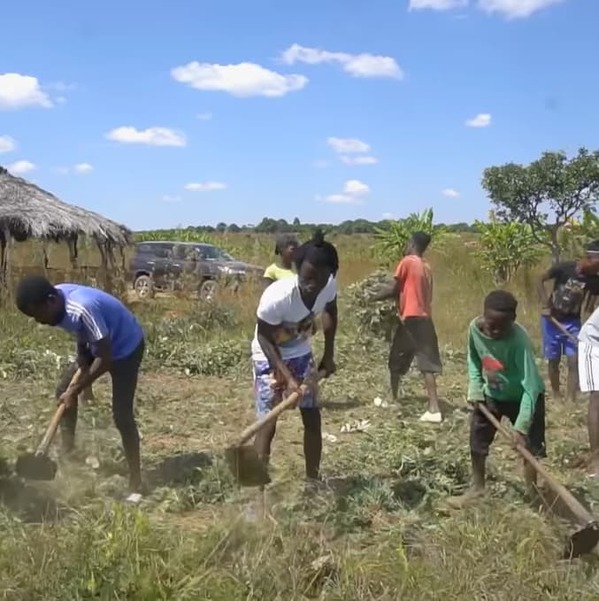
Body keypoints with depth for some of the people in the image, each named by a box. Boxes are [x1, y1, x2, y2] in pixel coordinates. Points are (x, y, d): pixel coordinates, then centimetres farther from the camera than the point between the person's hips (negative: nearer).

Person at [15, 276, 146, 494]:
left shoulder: (83, 309, -38)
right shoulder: (57, 302, -13)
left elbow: (105, 359, -31)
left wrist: (76, 389, -23)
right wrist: (82, 366, -3)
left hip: (126, 347, -8)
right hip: (98, 345, 8)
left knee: (122, 416, -10)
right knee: (63, 390, 6)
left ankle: (135, 482, 0)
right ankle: (68, 455, 19)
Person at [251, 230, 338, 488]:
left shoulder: (330, 287, -23)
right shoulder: (277, 297, -38)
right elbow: (264, 338, -23)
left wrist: (329, 355, 5)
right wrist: (288, 378, -29)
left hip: (301, 354, 5)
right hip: (269, 358, -5)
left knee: (312, 417, 8)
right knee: (268, 424, -9)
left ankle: (313, 480, 23)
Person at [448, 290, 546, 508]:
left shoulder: (519, 340, -36)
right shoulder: (475, 328, -21)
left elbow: (530, 386, -36)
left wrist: (521, 425, -39)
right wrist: (475, 388, -9)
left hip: (523, 397, -4)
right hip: (491, 394, 5)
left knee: (529, 445, -2)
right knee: (476, 440, 10)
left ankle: (532, 492, 17)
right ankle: (477, 487, 29)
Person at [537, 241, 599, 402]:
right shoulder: (564, 268, -20)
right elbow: (540, 280, -9)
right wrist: (545, 304, -18)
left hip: (573, 322, 2)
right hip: (552, 319, -2)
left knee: (574, 361, -7)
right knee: (553, 360, 8)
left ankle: (570, 399, -4)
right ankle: (556, 394, 26)